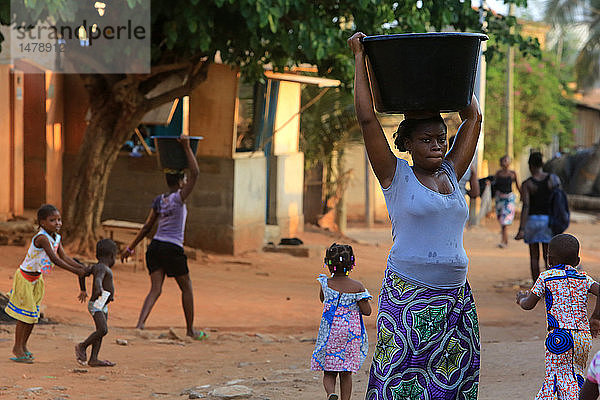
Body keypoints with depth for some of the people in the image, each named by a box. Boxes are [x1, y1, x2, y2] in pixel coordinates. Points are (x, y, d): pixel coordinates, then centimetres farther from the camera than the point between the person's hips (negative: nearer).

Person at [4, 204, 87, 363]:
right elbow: (55, 260, -31)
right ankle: (17, 347, 7)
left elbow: (64, 257, -3)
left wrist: (82, 267, -16)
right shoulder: (42, 238, -28)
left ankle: (23, 345, 26)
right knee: (25, 313, -4)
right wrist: (75, 271, -30)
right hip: (25, 277, -9)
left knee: (33, 314, 14)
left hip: (37, 278, 9)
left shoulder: (56, 238, 0)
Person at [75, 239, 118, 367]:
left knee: (101, 332, 5)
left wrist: (83, 291, 40)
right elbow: (98, 279, -35)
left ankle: (93, 359, 3)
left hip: (103, 306, 10)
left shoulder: (96, 267, 14)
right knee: (103, 330, -18)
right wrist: (99, 289, -55)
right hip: (96, 305, -10)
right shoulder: (102, 268, -15)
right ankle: (82, 347, -1)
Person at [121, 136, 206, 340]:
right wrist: (186, 147, -10)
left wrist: (130, 247, 20)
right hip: (173, 248, -5)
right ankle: (190, 329, 18)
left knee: (155, 289, 1)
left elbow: (146, 228, 12)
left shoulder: (158, 201, 10)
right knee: (186, 287, 12)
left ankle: (140, 324, -19)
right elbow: (195, 173, -14)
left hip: (155, 246, 5)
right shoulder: (179, 198, -7)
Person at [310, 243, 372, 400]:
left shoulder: (326, 283, -3)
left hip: (330, 333, 0)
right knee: (346, 373, 10)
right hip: (351, 334, 0)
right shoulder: (357, 287, -7)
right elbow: (367, 311, -6)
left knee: (329, 373, 7)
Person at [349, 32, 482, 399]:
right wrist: (360, 58, -2)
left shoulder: (451, 175, 12)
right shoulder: (397, 177, -1)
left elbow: (473, 117, 18)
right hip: (407, 299, -5)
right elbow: (367, 118, -6)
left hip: (456, 298, 5)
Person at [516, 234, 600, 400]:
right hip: (584, 336, 4)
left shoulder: (545, 277, 3)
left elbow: (528, 305, 5)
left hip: (559, 336, -4)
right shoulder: (583, 278, 12)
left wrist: (521, 298, 29)